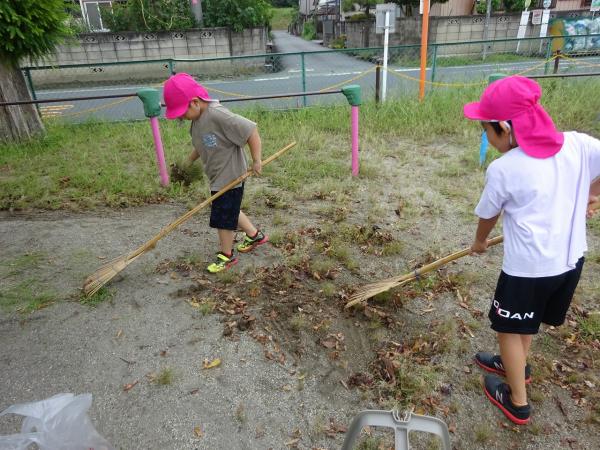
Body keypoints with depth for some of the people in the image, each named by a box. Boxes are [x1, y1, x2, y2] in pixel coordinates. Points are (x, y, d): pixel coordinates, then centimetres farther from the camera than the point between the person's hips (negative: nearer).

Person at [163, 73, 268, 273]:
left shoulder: (218, 115, -27)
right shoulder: (198, 118, 2)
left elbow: (251, 131, -27)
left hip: (230, 176, -9)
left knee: (223, 217, 2)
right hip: (218, 176, 9)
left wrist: (256, 161, -24)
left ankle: (226, 255, 21)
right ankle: (255, 235, 41)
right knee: (230, 210, 22)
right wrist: (188, 162, 12)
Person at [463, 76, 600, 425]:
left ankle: (518, 402, 31)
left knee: (510, 329, 15)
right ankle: (518, 365, 52)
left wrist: (480, 242, 18)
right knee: (527, 319, 29)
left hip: (528, 267, -6)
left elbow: (488, 216, -2)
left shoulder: (503, 169, -18)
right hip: (571, 258, 7)